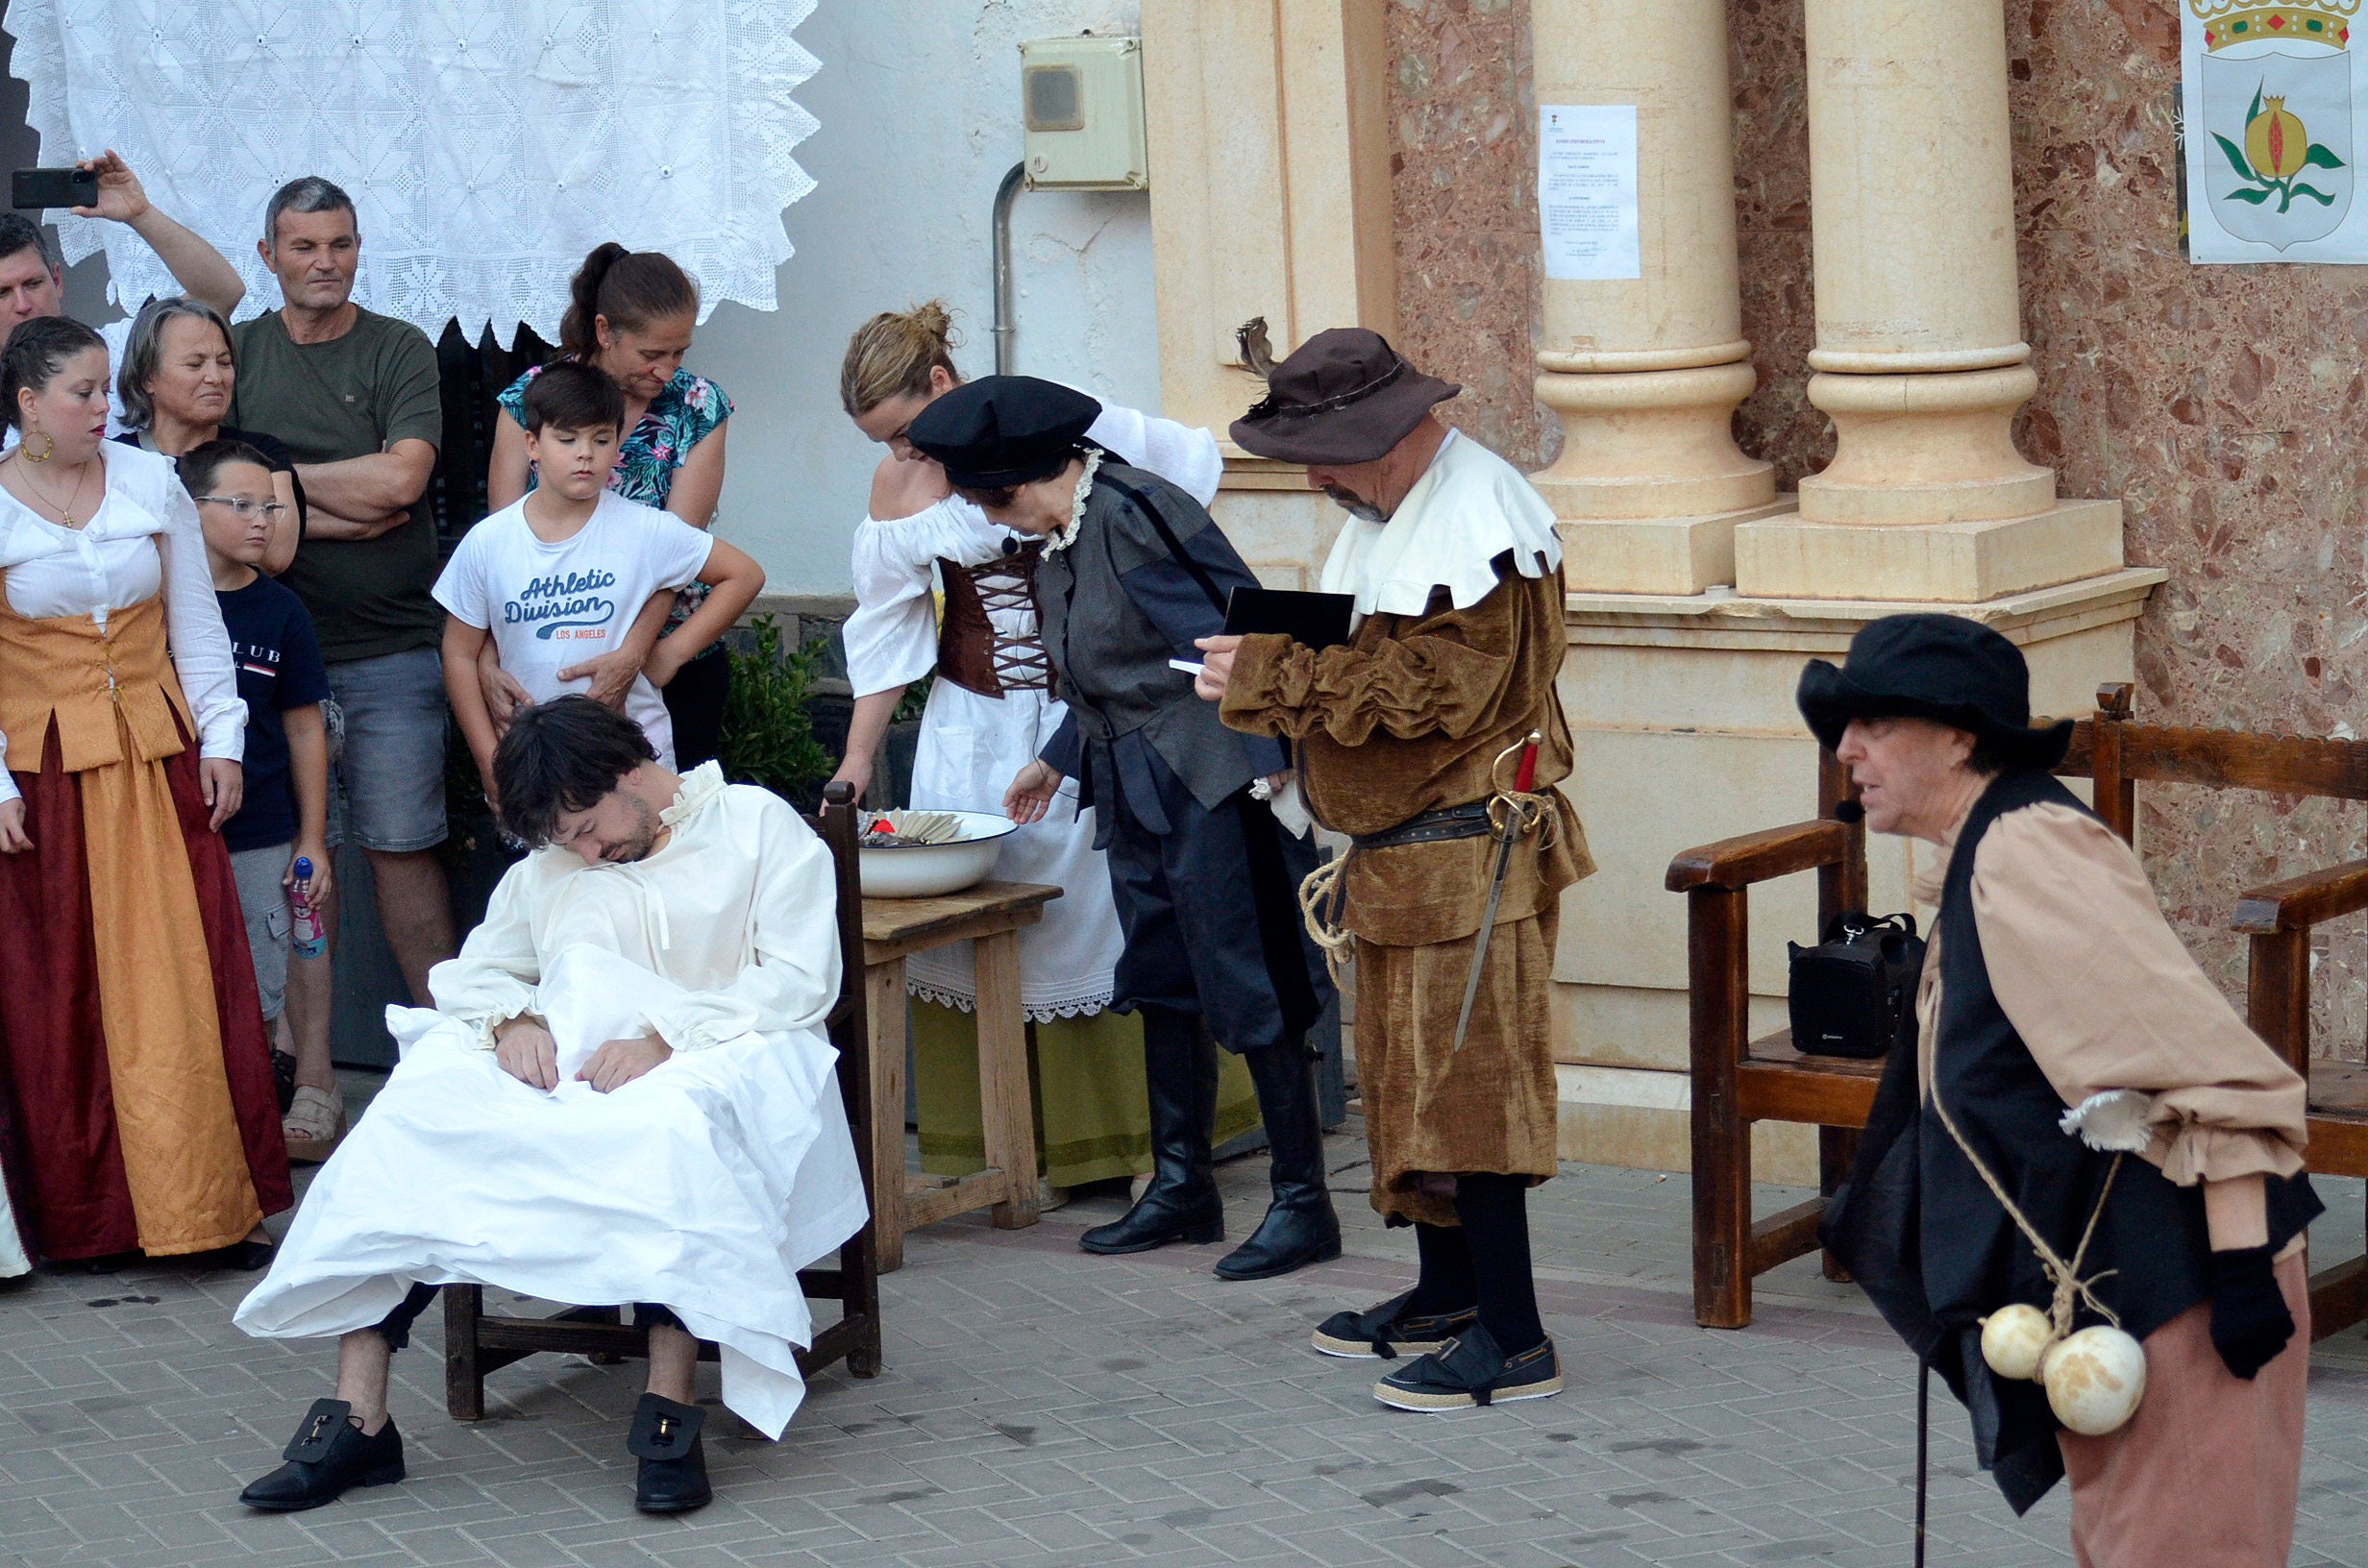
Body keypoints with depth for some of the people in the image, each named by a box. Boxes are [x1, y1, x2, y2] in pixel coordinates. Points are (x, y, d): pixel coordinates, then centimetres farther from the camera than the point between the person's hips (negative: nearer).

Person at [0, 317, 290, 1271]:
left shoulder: (151, 484, 4)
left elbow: (195, 622, 10)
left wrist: (219, 737, 5)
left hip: (157, 757, 2)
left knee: (188, 975, -1)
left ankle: (211, 1205, 5)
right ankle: (85, 1216, 12)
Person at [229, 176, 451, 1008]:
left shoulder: (399, 350, 3)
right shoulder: (238, 353, 8)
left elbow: (400, 479, -12)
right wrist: (338, 515, -11)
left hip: (391, 650, -1)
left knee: (402, 845, 0)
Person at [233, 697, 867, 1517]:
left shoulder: (759, 825, 11)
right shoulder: (546, 868, 29)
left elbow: (801, 979, -2)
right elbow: (473, 971, 20)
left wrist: (665, 1040, -15)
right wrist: (511, 1020, -6)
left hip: (711, 1056, -4)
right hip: (562, 1063, 5)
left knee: (670, 1122, -42)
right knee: (412, 1114, -24)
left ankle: (669, 1414, -42)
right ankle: (356, 1417, -28)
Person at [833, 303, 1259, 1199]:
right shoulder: (896, 488, -1)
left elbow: (1192, 469, -1)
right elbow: (886, 637, 6)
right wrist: (857, 761, 2)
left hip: (1087, 712, -3)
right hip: (975, 728, 3)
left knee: (1100, 903, 0)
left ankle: (1145, 1143, 8)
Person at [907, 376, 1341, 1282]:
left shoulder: (1132, 517, -18)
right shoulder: (1058, 544, 11)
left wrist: (1267, 762, -24)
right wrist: (1059, 759, 30)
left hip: (1212, 787, -10)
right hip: (1136, 792, 10)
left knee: (1248, 987, -5)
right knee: (1162, 985, 14)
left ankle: (1302, 1201, 2)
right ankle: (1182, 1188, 24)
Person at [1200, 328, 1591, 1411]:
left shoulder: (1479, 521, -17)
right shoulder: (1390, 511, 16)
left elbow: (1432, 688, -24)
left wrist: (1270, 676, -20)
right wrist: (1264, 671, 3)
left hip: (1471, 854, -10)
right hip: (1400, 853, 10)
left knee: (1464, 1078, -11)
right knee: (1405, 1075, 15)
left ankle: (1512, 1340, -9)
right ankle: (1446, 1296, 26)